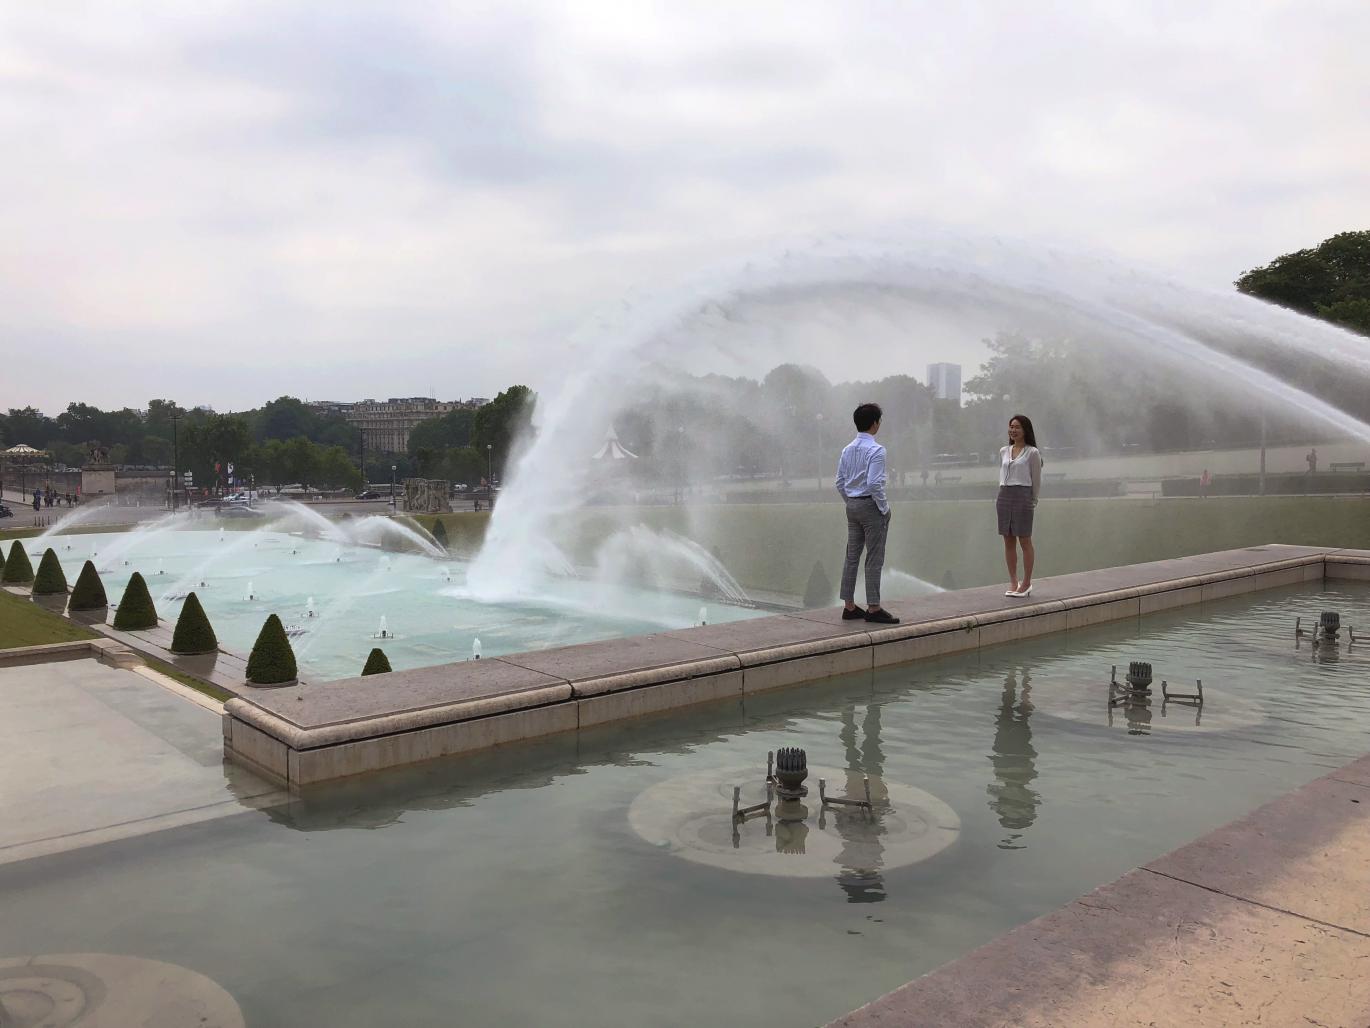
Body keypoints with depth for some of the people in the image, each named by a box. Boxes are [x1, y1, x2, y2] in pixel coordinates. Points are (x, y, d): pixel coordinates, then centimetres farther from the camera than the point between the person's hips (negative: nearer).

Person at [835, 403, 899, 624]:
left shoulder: (847, 450, 7)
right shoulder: (876, 450, -15)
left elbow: (839, 482, 10)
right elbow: (874, 483, -22)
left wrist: (850, 503, 18)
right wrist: (884, 508, -11)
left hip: (852, 506, 7)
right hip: (871, 506, -7)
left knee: (852, 556, 11)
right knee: (874, 558, -1)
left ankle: (849, 606, 16)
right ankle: (873, 608, 2)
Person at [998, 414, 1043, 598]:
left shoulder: (1032, 453, -3)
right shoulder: (1003, 451, 13)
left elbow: (1036, 480, 0)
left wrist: (1033, 502, 4)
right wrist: (1001, 497, 14)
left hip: (1022, 496, -5)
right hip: (1004, 496, 5)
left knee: (1025, 541, -1)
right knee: (1008, 541, 6)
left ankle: (1026, 583, 6)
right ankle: (1013, 582, 13)